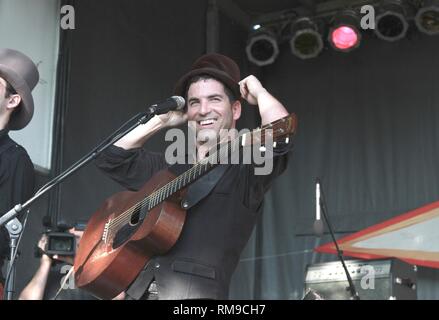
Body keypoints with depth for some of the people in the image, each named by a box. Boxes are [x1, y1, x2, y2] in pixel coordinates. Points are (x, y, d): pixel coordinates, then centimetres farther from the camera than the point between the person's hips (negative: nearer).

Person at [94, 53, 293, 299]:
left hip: (196, 292, -4)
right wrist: (162, 120, 20)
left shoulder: (246, 174, 1)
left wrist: (258, 91, 1)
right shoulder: (169, 168, 19)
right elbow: (112, 158, 22)